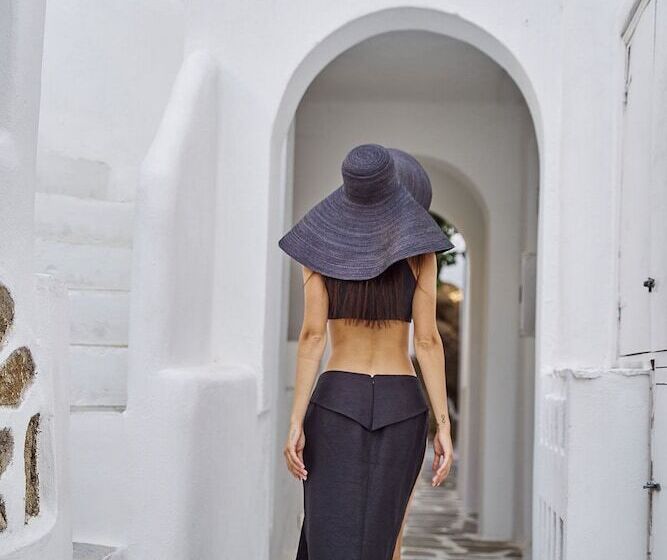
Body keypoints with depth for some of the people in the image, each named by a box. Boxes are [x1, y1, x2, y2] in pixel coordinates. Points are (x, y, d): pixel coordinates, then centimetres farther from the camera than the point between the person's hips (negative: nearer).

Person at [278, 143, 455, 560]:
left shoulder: (318, 244, -2)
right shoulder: (419, 250, -3)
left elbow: (313, 336, -8)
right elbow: (428, 341, -7)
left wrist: (296, 423, -8)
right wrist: (444, 428, -5)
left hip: (338, 402, -1)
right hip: (400, 406, 1)